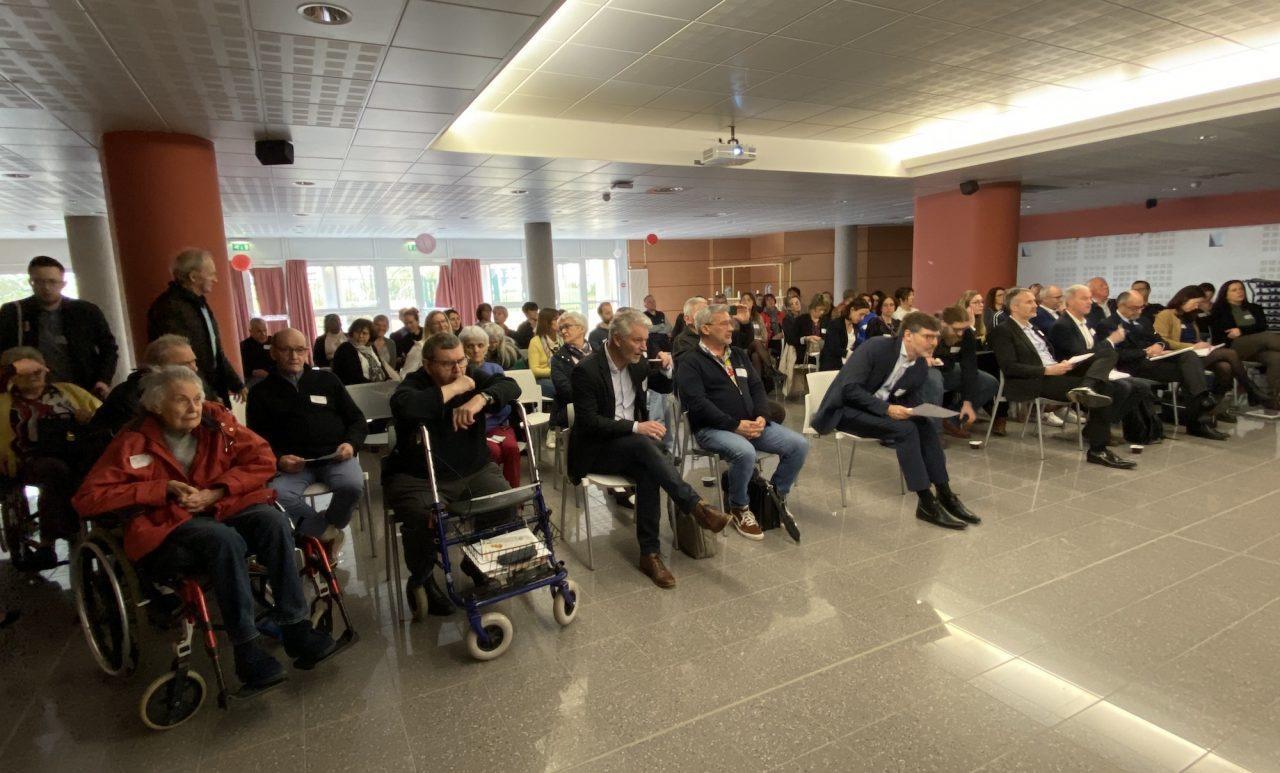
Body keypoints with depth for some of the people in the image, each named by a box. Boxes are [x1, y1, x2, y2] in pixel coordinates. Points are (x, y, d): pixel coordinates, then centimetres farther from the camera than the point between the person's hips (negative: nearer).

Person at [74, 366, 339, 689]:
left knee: (273, 521, -27)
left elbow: (263, 460, 0)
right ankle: (247, 652, -27)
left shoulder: (216, 420, 3)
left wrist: (215, 492, -12)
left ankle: (297, 630, -23)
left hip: (222, 509, 3)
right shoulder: (134, 442, -4)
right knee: (224, 539, -35)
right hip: (167, 529, -3)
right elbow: (87, 499, -6)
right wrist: (163, 489, -14)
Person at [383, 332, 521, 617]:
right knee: (423, 519, -30)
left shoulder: (473, 378, 3)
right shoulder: (414, 384, -9)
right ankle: (421, 580, 4)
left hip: (474, 472, 4)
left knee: (504, 505, -19)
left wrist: (480, 399, -33)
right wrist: (454, 389, -26)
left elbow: (510, 385, -13)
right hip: (418, 478, -3)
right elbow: (403, 406, -34)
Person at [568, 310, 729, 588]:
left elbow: (665, 387, 19)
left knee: (648, 472, -28)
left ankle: (649, 554, -21)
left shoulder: (637, 362, 3)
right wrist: (635, 427, -29)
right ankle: (697, 507, -32)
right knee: (644, 446, -33)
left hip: (633, 444, 5)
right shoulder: (586, 370, -15)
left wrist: (666, 368, -4)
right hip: (595, 450, -5)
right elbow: (589, 423, -21)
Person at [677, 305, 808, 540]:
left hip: (751, 423, 7)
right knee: (745, 453, -36)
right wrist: (736, 425, -19)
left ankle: (776, 497, 14)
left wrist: (761, 418, -6)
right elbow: (698, 404, -15)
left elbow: (757, 388, 14)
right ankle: (739, 508, -7)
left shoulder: (739, 355, 19)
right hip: (713, 428, -6)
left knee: (799, 444, -9)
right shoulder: (690, 364, -4)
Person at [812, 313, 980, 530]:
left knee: (925, 426, -16)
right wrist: (886, 408, -31)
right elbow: (849, 388, -25)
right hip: (846, 408, -7)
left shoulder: (921, 367, 0)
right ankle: (926, 503, -19)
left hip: (880, 408, 7)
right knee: (905, 429, -26)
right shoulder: (876, 347, -21)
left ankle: (944, 494, -8)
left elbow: (915, 403, 7)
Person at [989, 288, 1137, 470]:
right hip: (1036, 382, -9)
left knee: (1107, 351, -12)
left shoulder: (1033, 328, 25)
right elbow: (1010, 367, -15)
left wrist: (1063, 364, 2)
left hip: (1057, 372, 9)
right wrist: (1047, 370, -20)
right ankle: (1097, 449, -17)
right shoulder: (1002, 331, -4)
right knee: (1104, 389, -22)